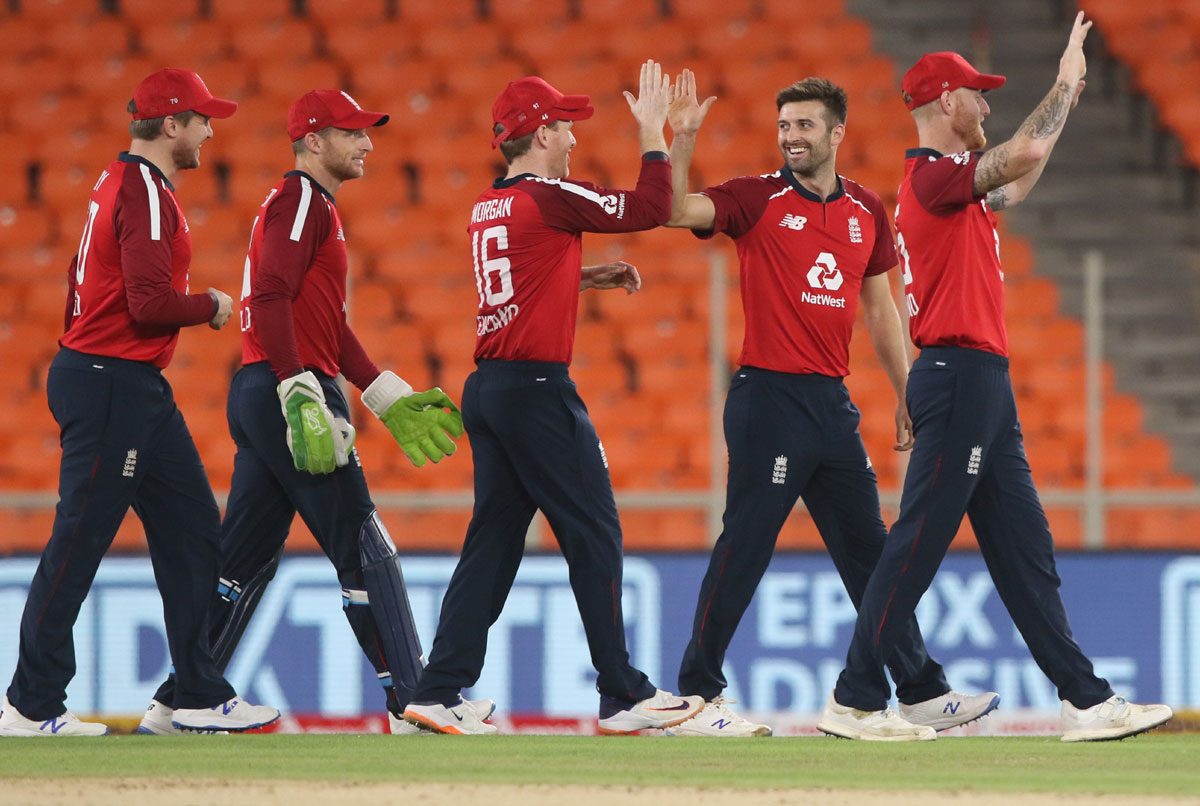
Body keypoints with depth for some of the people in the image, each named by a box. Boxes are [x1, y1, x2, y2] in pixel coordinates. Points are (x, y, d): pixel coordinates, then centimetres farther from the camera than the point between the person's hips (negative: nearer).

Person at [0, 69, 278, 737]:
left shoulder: (121, 182, 17)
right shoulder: (145, 194, -16)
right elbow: (149, 303, -24)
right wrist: (212, 306, -8)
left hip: (139, 392, 11)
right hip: (114, 387, -11)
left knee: (191, 526, 10)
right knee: (79, 541, -7)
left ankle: (202, 696, 12)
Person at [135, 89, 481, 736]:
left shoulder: (313, 206, 24)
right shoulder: (301, 200, -9)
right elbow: (271, 297, -21)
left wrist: (389, 396, 23)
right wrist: (302, 396, -27)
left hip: (257, 394, 10)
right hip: (284, 391, -10)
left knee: (245, 559, 10)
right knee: (362, 549, -7)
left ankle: (173, 706, 10)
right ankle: (411, 701, -7)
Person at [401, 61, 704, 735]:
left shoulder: (487, 209, 14)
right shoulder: (550, 197, -11)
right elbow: (653, 208, -10)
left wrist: (592, 276, 21)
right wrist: (653, 132, 1)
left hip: (487, 390, 8)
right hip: (538, 391, -8)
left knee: (493, 543, 9)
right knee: (595, 539, -1)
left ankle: (439, 693, 3)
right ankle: (624, 697, 1)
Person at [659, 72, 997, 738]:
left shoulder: (866, 211, 12)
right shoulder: (757, 199, -3)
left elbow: (879, 308, 19)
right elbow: (675, 209, -18)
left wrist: (906, 396, 17)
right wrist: (682, 138, -28)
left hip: (833, 403, 5)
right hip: (768, 398, -5)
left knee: (869, 550, 11)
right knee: (744, 548, -6)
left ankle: (922, 693, 17)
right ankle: (696, 697, 0)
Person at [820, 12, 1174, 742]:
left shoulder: (950, 184, 18)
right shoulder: (932, 176, -12)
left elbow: (1015, 184, 36)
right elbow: (1025, 156, -24)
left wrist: (1065, 100, 30)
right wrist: (1064, 87, -9)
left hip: (982, 387, 11)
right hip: (959, 375, -11)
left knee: (1025, 551, 8)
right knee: (918, 545, -8)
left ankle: (1086, 701, 9)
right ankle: (854, 702, -5)